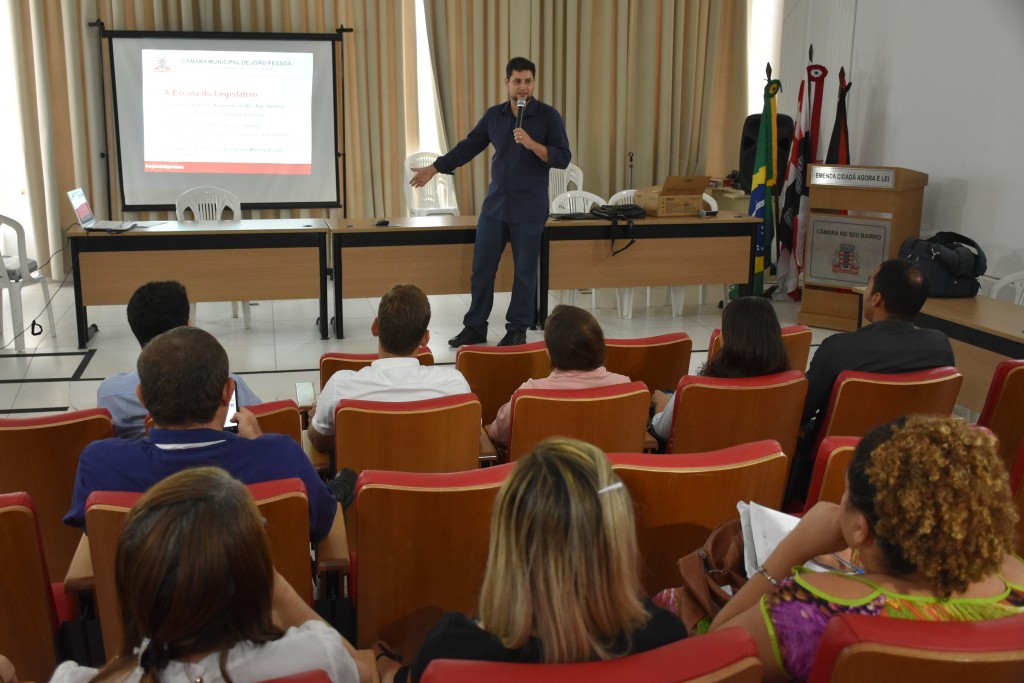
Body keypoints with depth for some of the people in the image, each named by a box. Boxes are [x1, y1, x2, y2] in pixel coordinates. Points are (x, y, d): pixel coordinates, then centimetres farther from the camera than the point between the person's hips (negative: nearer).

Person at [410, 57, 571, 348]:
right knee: (481, 268, 6)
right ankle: (475, 327, 18)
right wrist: (434, 168, 13)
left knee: (524, 271, 4)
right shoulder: (494, 115, 6)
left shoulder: (548, 116, -5)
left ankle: (517, 330, 16)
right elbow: (468, 147, 14)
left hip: (530, 209, -4)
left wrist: (531, 143, -22)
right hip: (494, 205, 4)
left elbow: (563, 158, -10)